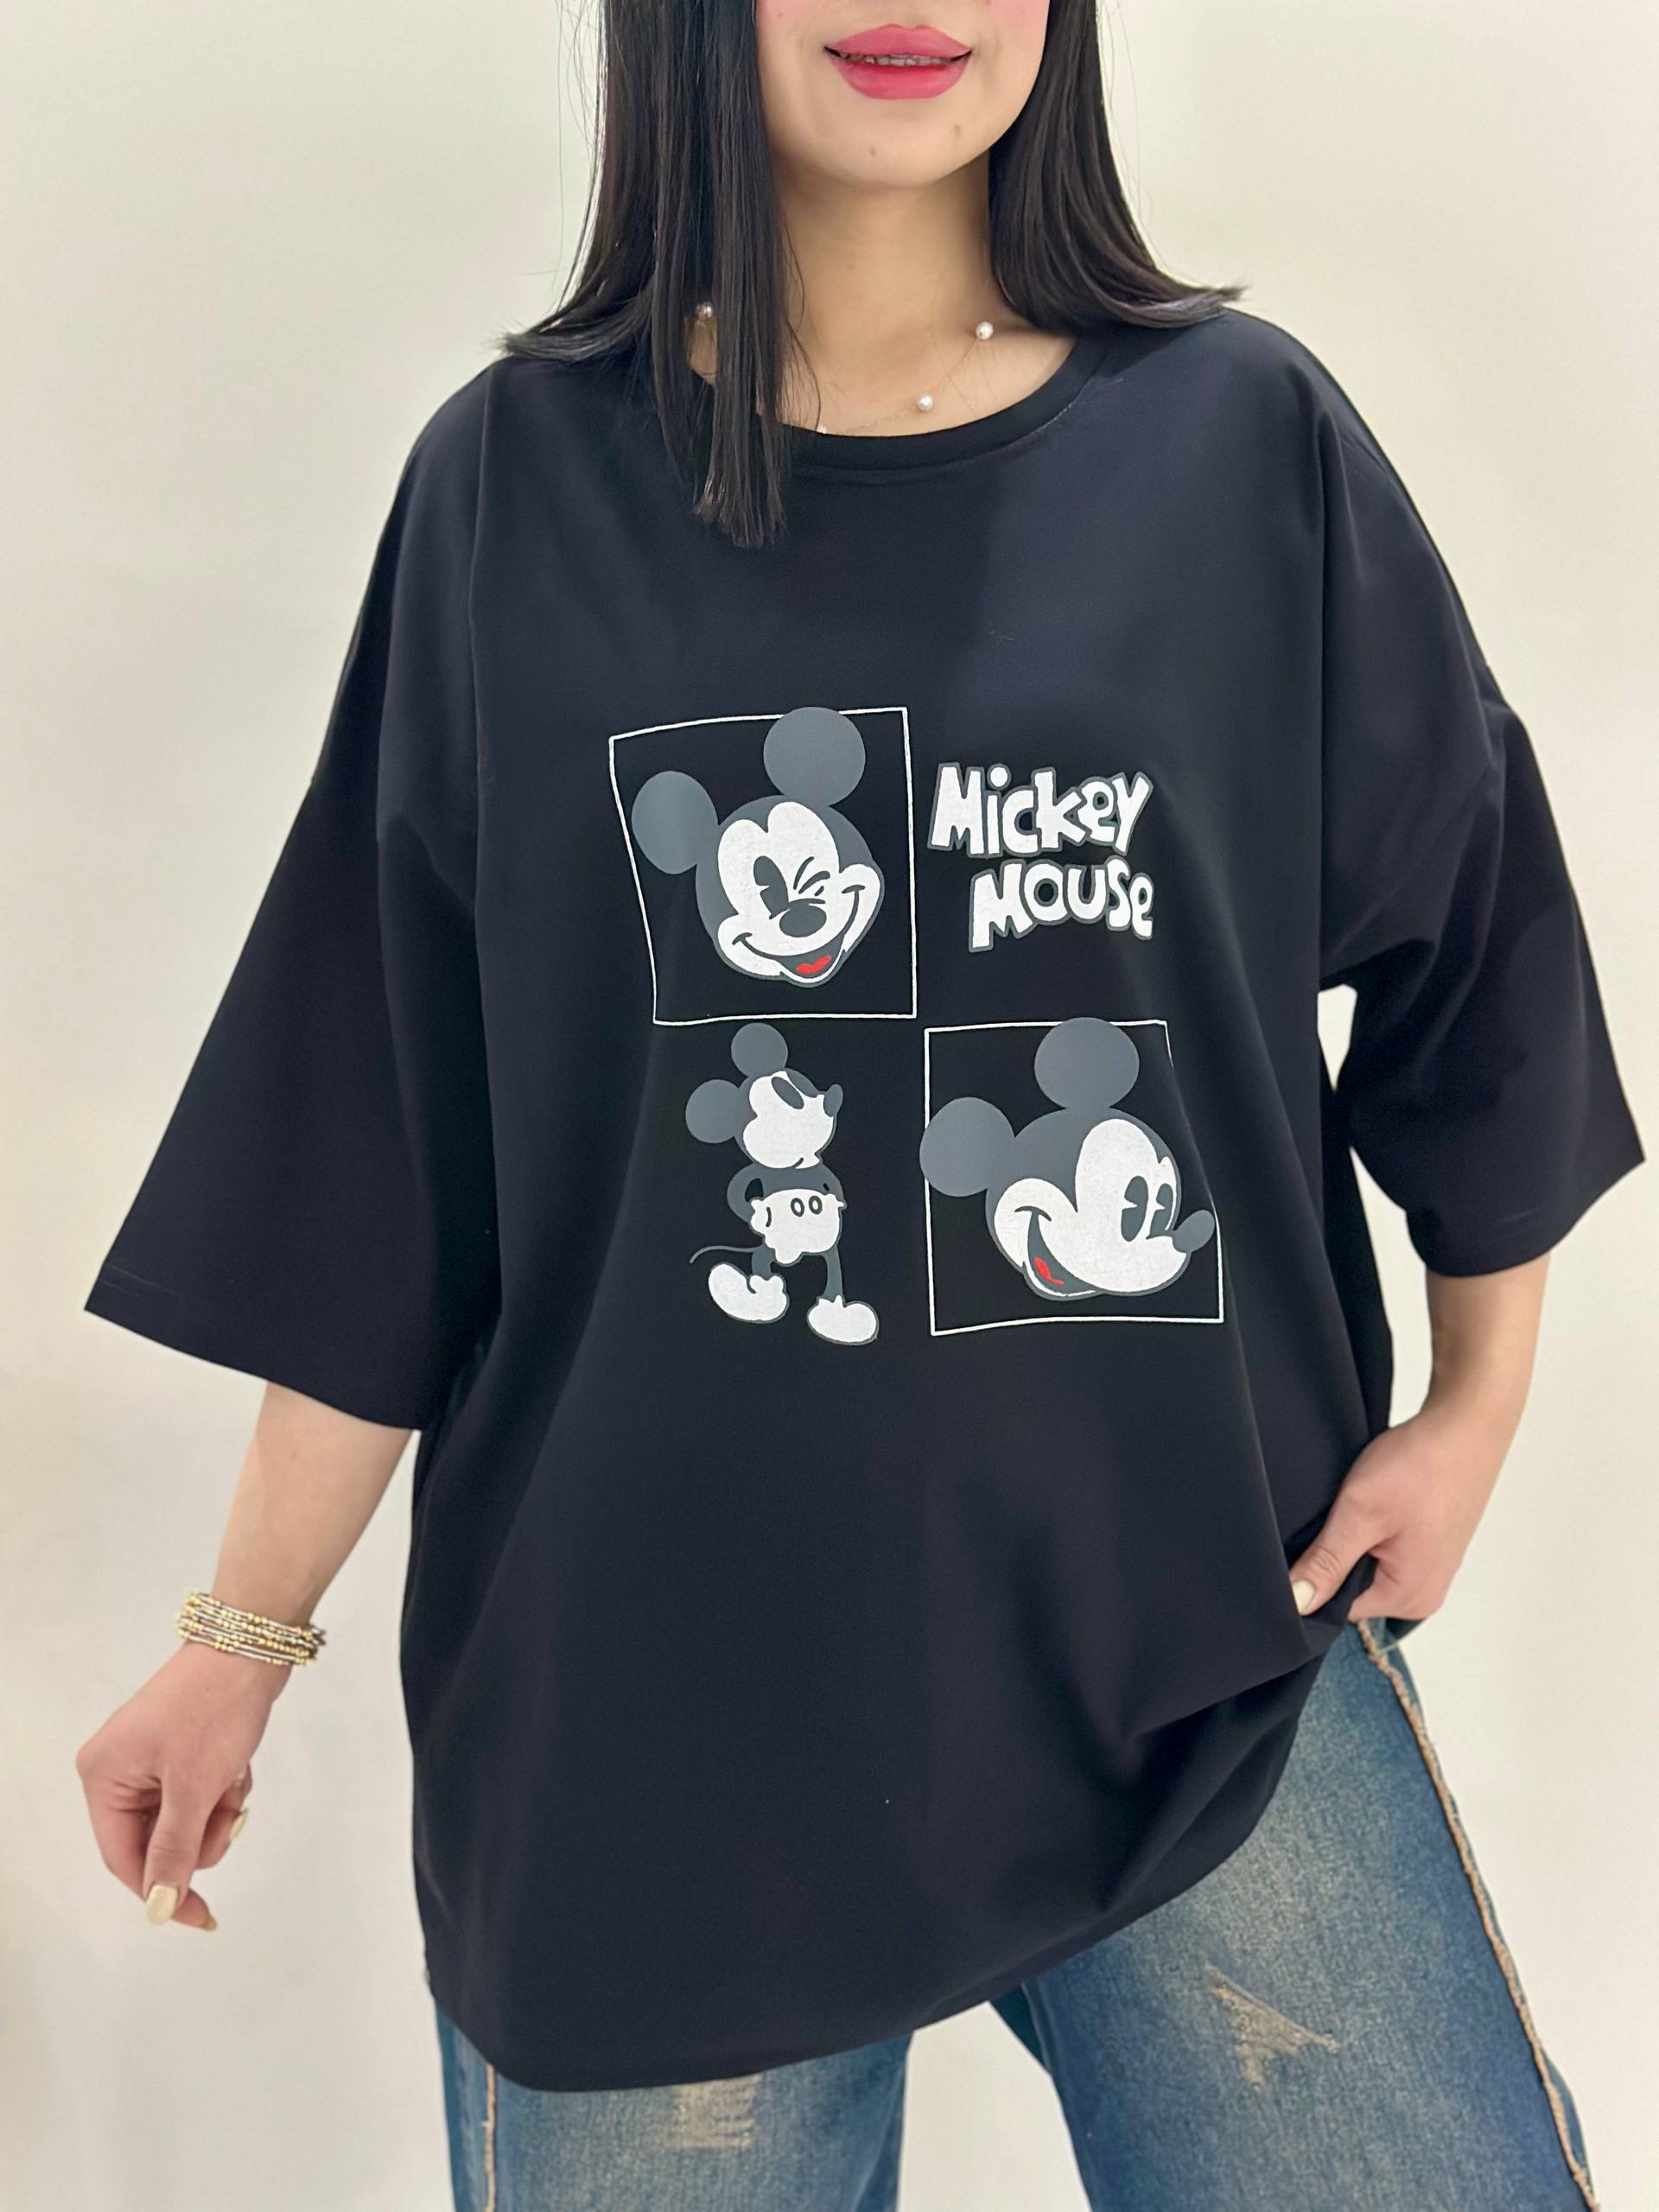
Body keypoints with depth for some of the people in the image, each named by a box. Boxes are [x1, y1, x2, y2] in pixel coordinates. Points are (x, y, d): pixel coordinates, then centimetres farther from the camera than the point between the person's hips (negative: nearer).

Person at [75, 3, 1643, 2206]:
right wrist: (245, 1633, 4)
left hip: (1207, 1647, 1)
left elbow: (1465, 943, 11)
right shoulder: (521, 484, -1)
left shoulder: (1250, 442, 1)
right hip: (645, 1709, 0)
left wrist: (1480, 1400, 12)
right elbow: (385, 1136, 1)